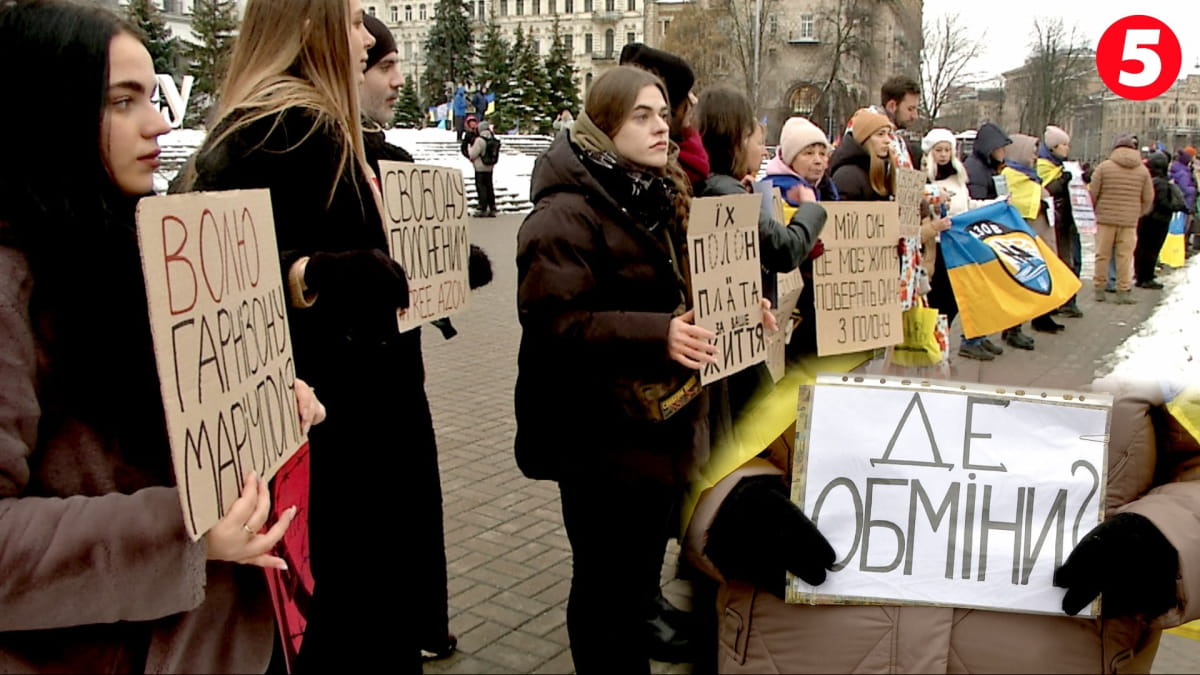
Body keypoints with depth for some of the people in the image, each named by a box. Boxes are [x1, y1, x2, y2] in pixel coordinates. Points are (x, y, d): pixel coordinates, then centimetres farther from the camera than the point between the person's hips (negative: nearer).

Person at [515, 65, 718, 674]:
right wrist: (655, 334, -32)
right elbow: (551, 321, -24)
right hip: (603, 439, -8)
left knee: (641, 573, 19)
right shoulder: (566, 213, -15)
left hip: (664, 427, 8)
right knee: (604, 584, 6)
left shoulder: (663, 199, 12)